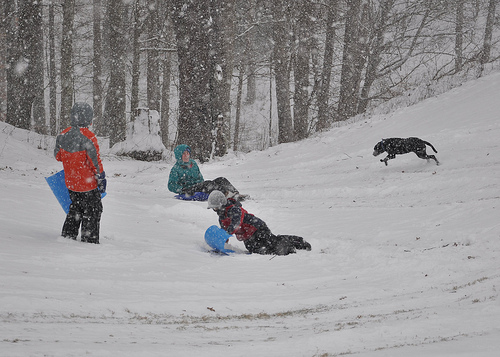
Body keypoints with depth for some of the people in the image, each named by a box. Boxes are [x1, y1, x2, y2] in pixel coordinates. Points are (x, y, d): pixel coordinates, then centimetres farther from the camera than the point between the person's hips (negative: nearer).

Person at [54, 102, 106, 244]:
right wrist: (101, 178, -8)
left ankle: (68, 235, 27)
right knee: (92, 211, 8)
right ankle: (89, 240, 9)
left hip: (70, 183, 6)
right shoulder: (88, 137, -22)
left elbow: (58, 155, 9)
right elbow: (95, 160, -19)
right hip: (87, 183, -6)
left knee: (75, 208, 23)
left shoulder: (63, 135, -3)